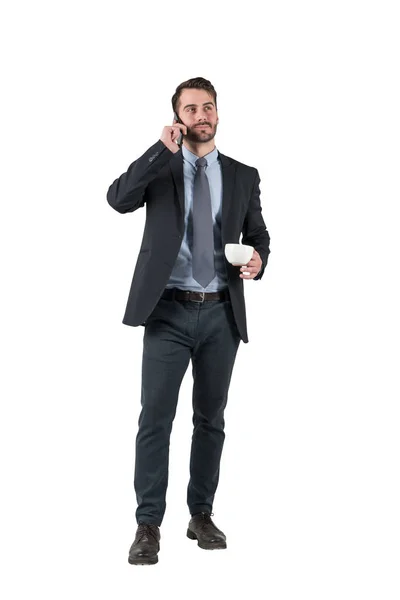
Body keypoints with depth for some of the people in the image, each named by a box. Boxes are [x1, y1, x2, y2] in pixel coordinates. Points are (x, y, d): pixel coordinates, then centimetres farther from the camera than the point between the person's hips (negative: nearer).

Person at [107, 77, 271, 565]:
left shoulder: (243, 175, 9)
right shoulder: (158, 167, 4)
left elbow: (258, 233, 14)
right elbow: (118, 199, -14)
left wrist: (257, 260, -8)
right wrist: (163, 150, -16)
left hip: (222, 313, 3)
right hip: (169, 310, -2)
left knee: (211, 418, 11)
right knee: (155, 417, -4)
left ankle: (201, 514, 24)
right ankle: (148, 525, 3)